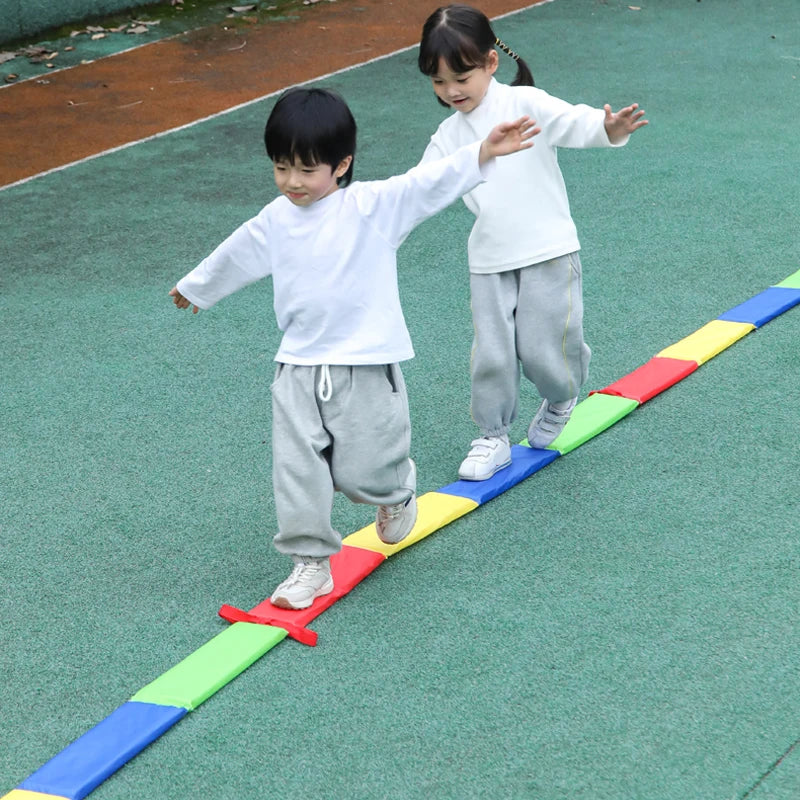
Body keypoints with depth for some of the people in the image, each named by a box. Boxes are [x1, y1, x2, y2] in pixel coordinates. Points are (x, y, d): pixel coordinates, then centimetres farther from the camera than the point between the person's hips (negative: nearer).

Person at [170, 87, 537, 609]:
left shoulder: (373, 206, -9)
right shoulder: (274, 222, 7)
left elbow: (432, 183, -20)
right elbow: (235, 257, 25)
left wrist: (484, 152, -33)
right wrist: (195, 288, 42)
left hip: (366, 369, -4)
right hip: (299, 370, 4)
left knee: (362, 473, 1)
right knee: (297, 469, 0)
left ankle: (397, 489, 37)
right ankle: (311, 563, 13)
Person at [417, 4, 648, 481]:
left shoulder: (525, 105, -8)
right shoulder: (449, 136, 8)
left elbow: (573, 123, -22)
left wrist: (609, 129, -42)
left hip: (549, 252, -4)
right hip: (489, 262, 5)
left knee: (543, 349, -1)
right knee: (491, 354, 2)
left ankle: (562, 399, 32)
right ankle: (493, 438, 18)